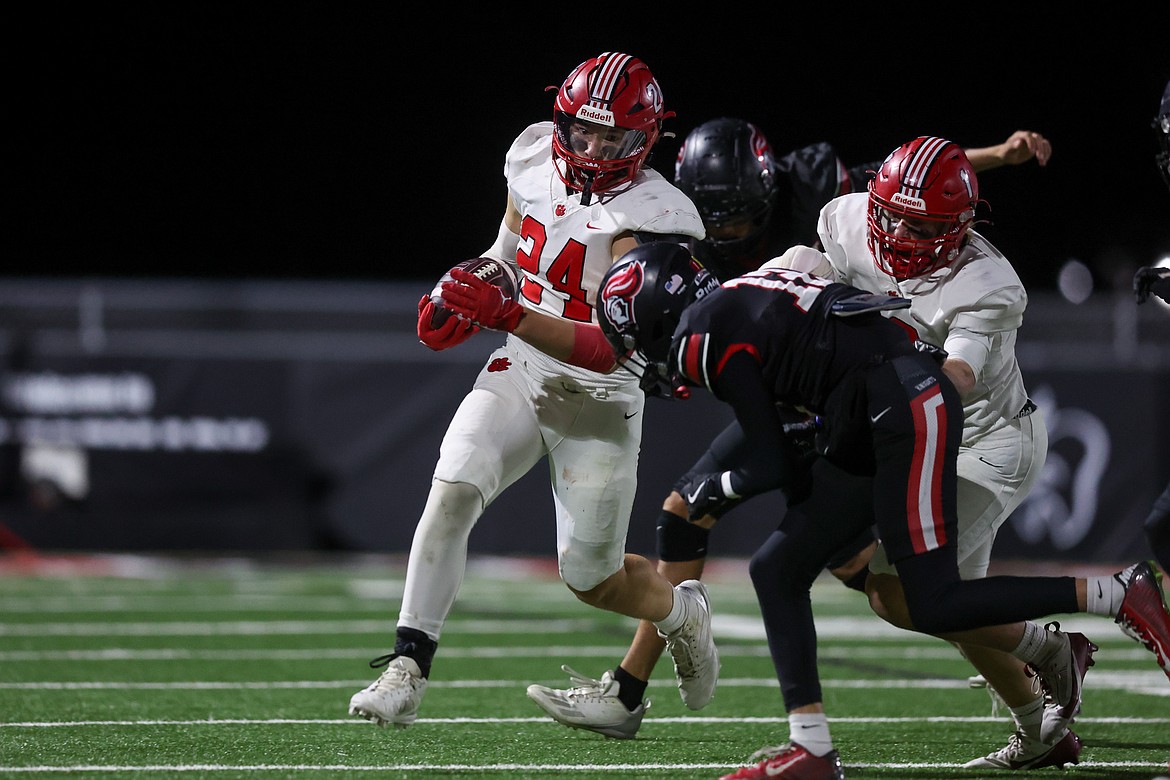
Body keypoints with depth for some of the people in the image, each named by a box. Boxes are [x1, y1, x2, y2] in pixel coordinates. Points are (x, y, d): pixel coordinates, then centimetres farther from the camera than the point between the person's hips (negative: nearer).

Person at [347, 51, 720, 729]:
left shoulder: (647, 221, -22)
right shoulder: (535, 158, -3)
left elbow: (609, 350, -29)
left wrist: (505, 314, -39)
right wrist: (465, 300, 1)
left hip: (599, 399, -4)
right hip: (519, 372, 4)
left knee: (592, 579, 5)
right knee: (453, 488, -23)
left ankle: (683, 612, 40)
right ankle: (407, 670, -23)